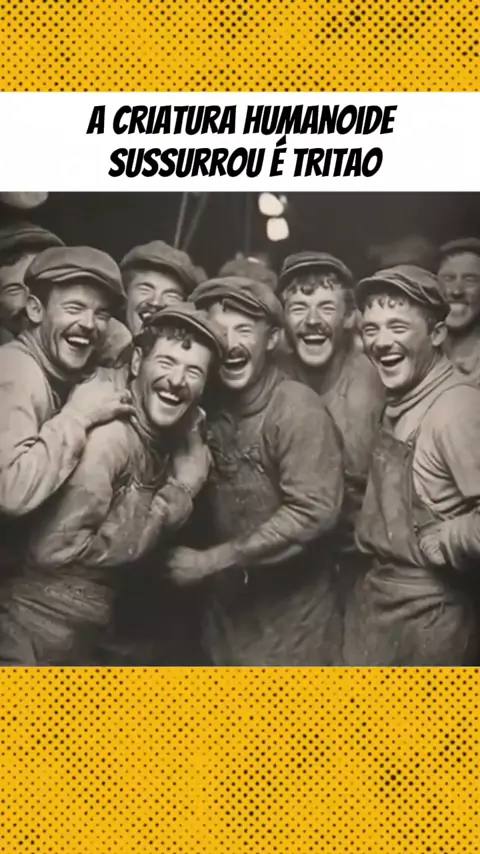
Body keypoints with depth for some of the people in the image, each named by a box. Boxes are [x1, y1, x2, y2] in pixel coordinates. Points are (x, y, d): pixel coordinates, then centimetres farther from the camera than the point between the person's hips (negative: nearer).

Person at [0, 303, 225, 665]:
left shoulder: (166, 442, 6)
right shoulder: (111, 435, -21)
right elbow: (54, 548, -24)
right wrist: (150, 526, -13)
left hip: (85, 635, 9)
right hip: (41, 633, -9)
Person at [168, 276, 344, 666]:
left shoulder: (297, 408, -18)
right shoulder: (210, 407, 0)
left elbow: (313, 511, -25)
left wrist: (212, 559, -22)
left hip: (288, 608, -5)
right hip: (225, 602, 6)